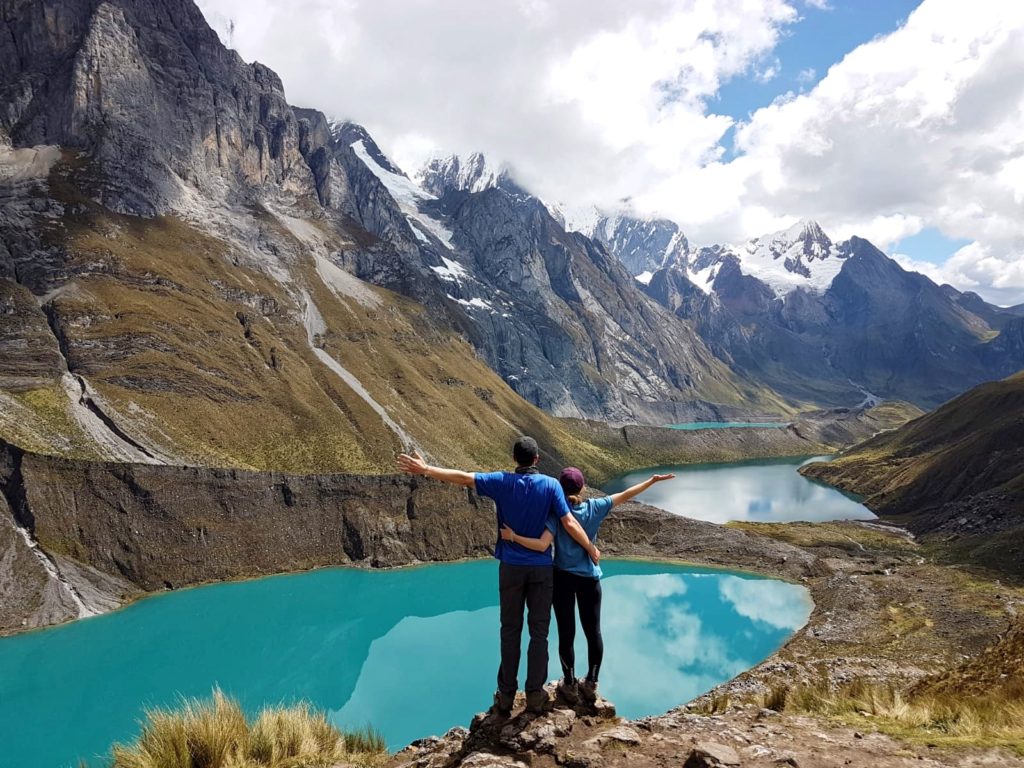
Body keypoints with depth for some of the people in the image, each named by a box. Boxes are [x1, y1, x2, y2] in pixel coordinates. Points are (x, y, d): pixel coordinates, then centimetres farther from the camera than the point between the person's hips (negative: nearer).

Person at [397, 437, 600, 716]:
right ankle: (535, 694, 11)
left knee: (510, 631, 10)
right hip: (541, 568, -1)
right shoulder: (550, 485, -7)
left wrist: (425, 469, 2)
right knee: (539, 631, 8)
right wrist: (591, 549, 5)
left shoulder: (502, 482, -6)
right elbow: (570, 523, -9)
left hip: (511, 567, 1)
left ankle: (506, 696, 15)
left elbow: (463, 478, -7)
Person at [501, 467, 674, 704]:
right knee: (593, 631, 13)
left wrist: (513, 537, -21)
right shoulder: (594, 507, -6)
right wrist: (653, 480, 10)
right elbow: (625, 495, 2)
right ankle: (591, 684, 19)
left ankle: (570, 685, 16)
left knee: (566, 633, 7)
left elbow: (542, 545, -24)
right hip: (589, 578, 2)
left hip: (563, 577, -2)